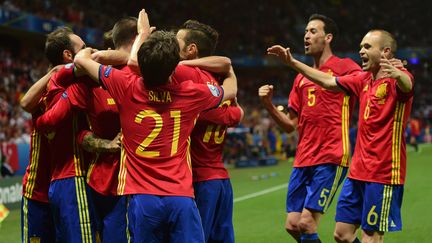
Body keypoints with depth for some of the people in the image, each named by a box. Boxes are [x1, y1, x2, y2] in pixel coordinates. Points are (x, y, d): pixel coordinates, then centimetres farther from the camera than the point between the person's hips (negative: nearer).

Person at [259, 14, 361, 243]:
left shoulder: (344, 67, 0)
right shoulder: (301, 78, 17)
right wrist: (269, 105, 1)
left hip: (330, 159, -7)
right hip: (303, 160, 7)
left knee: (306, 223, -12)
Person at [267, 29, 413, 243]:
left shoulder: (397, 79, -11)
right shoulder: (363, 80, 12)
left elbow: (406, 85, -35)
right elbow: (328, 81, 23)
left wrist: (397, 73, -58)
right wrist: (292, 62, 21)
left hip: (383, 173, -8)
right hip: (358, 172, 8)